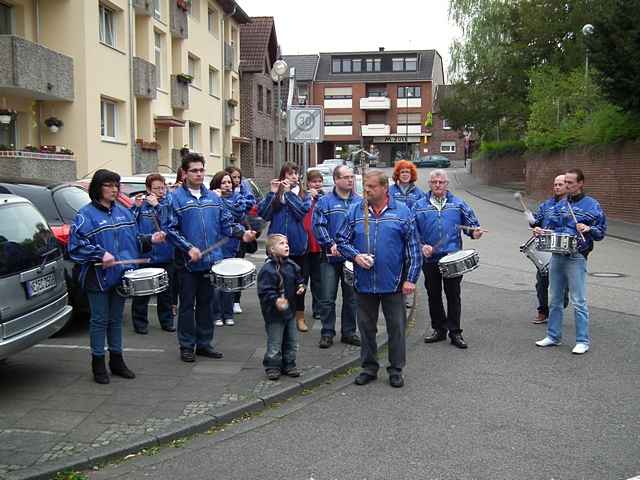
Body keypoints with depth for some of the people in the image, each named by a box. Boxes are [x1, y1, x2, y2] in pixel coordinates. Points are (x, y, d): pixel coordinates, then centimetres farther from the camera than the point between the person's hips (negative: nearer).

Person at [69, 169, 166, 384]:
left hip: (120, 275, 6)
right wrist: (101, 254, -24)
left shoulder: (123, 212, 11)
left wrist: (150, 239, 0)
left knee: (116, 318, 15)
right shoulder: (86, 214, -9)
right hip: (98, 277, -6)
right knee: (100, 320, 3)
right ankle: (98, 364, 15)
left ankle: (116, 361, 25)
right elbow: (76, 244, -16)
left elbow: (134, 238, 17)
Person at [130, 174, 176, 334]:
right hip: (144, 255, -2)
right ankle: (140, 322, 19)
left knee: (166, 291, 13)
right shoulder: (140, 204, -1)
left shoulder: (169, 203, 3)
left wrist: (157, 205, -18)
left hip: (165, 256, 2)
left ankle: (167, 321, 27)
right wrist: (136, 207, -22)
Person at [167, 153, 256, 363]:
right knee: (187, 305, 4)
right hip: (188, 262, -4)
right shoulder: (176, 198, -5)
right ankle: (187, 346, 15)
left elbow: (226, 222, 10)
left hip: (211, 260, 5)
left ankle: (204, 343, 23)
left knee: (206, 303, 13)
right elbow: (171, 229, -9)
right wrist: (189, 248, -19)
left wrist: (242, 233, -8)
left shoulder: (213, 197, 10)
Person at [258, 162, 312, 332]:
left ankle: (299, 317, 21)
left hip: (297, 245, 0)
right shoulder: (275, 195, 4)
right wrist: (272, 193, -14)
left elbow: (302, 211, -15)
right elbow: (263, 214, -8)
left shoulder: (304, 195, 4)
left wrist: (288, 192, -16)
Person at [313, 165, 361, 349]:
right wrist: (331, 244, -18)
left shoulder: (360, 202, 7)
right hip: (331, 257, -2)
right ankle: (327, 333, 11)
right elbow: (318, 225, -7)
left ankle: (349, 332, 22)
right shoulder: (325, 202, 0)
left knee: (351, 297, 10)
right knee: (327, 297, 0)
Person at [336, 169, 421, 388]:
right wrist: (356, 256, -11)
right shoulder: (355, 211, 3)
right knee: (366, 327, 12)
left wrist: (411, 278, -6)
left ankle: (396, 369, 21)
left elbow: (413, 248, -1)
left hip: (393, 283, -2)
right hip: (364, 283, 2)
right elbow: (341, 240, 7)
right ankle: (369, 367, 26)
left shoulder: (402, 212, -2)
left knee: (396, 327, 7)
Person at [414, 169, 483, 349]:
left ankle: (455, 332, 10)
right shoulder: (420, 206, 5)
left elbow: (471, 223, 8)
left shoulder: (458, 204, 5)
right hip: (430, 259, 1)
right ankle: (439, 329, 25)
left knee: (453, 295, 2)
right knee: (433, 295, 11)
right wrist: (421, 246, -9)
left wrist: (474, 232, -13)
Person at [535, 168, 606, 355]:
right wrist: (541, 232, 1)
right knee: (555, 299, 13)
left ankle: (582, 341, 6)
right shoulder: (560, 205, 14)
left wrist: (588, 229, -20)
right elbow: (551, 226, 21)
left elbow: (601, 232, -1)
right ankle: (553, 336, 23)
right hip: (556, 256, 6)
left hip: (576, 258, -6)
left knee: (578, 302, -4)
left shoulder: (592, 205, -2)